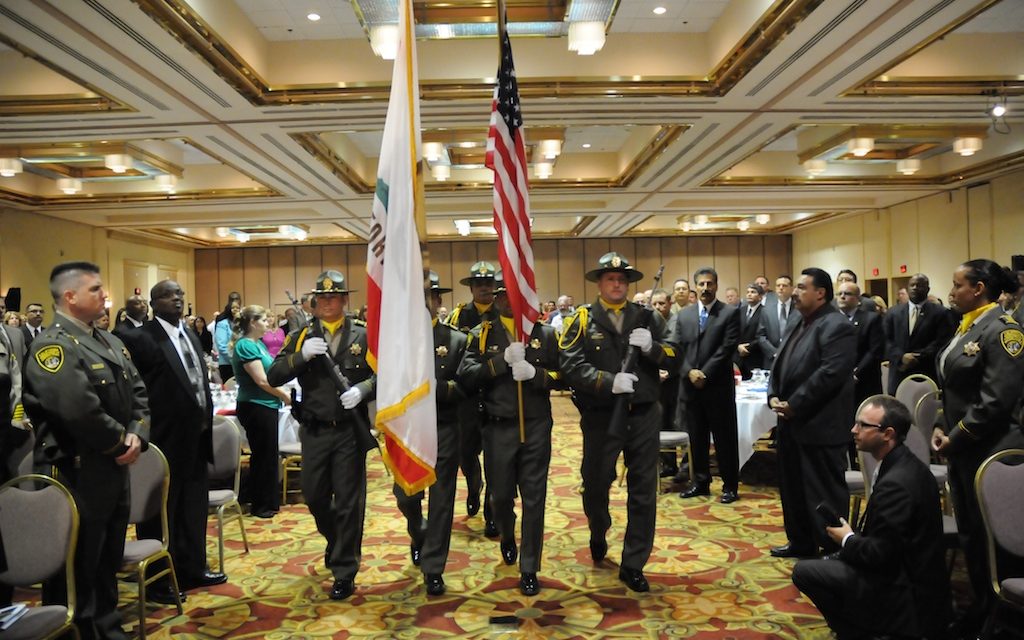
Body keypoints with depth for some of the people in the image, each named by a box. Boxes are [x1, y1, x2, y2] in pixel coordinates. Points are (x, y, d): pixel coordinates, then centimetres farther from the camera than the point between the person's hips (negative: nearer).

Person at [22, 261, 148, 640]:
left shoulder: (109, 341, 12)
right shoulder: (51, 347, -17)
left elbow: (138, 393, 12)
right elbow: (79, 411, -29)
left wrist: (137, 434, -6)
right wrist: (120, 441, -16)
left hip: (114, 469, 9)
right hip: (76, 474, -9)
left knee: (108, 562, 21)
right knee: (77, 570, 5)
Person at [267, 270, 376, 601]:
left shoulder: (362, 335, 0)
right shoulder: (301, 336, 4)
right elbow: (274, 377, -4)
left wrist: (362, 390, -18)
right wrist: (301, 355, -20)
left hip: (350, 430, -2)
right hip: (314, 431, 2)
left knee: (349, 502, 2)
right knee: (314, 496, 14)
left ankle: (345, 572, 13)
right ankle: (336, 541, 43)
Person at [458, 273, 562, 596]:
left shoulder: (546, 333, 4)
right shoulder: (482, 334, 3)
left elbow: (563, 375, -1)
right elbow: (466, 375, -10)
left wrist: (535, 373, -19)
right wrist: (503, 360, -20)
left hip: (536, 427, 0)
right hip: (498, 428, 0)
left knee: (534, 499, 4)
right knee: (501, 496, 12)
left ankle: (529, 569, 16)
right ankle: (507, 539, 44)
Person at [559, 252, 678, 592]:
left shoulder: (647, 317, 7)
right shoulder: (582, 319, -1)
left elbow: (674, 357, 4)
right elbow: (570, 364, -13)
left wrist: (652, 347, -16)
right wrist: (609, 381, -23)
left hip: (643, 415, 2)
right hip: (601, 417, -2)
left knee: (643, 492, 5)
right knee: (595, 484, 13)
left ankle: (633, 565, 19)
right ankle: (598, 535, 45)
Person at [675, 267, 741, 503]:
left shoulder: (730, 312, -2)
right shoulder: (683, 315, 11)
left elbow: (727, 348, -10)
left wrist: (705, 374, -14)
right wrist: (689, 372, -10)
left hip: (719, 387, -4)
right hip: (690, 386, 4)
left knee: (725, 438, 3)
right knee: (696, 438, 11)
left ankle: (730, 486, 13)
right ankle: (700, 482, 22)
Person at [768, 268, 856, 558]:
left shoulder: (837, 326, -14)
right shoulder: (801, 324, 17)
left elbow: (830, 373, -23)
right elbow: (781, 364, 18)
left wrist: (794, 405, -20)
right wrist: (774, 396, 1)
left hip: (819, 425, -10)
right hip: (792, 423, 10)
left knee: (824, 491, 0)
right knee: (792, 487, 17)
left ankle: (834, 549, 12)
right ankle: (801, 542, 30)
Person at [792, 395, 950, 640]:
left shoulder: (895, 483, -27)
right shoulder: (906, 464, 3)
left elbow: (881, 555, -25)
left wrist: (847, 540, -8)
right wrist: (853, 537, 3)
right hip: (907, 569, 10)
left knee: (804, 571, -11)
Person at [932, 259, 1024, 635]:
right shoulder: (966, 326, 11)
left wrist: (955, 438, -16)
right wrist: (942, 428, 4)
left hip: (989, 451, -9)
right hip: (961, 448, 9)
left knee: (988, 534, 4)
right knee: (968, 532, 17)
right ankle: (981, 605, 32)